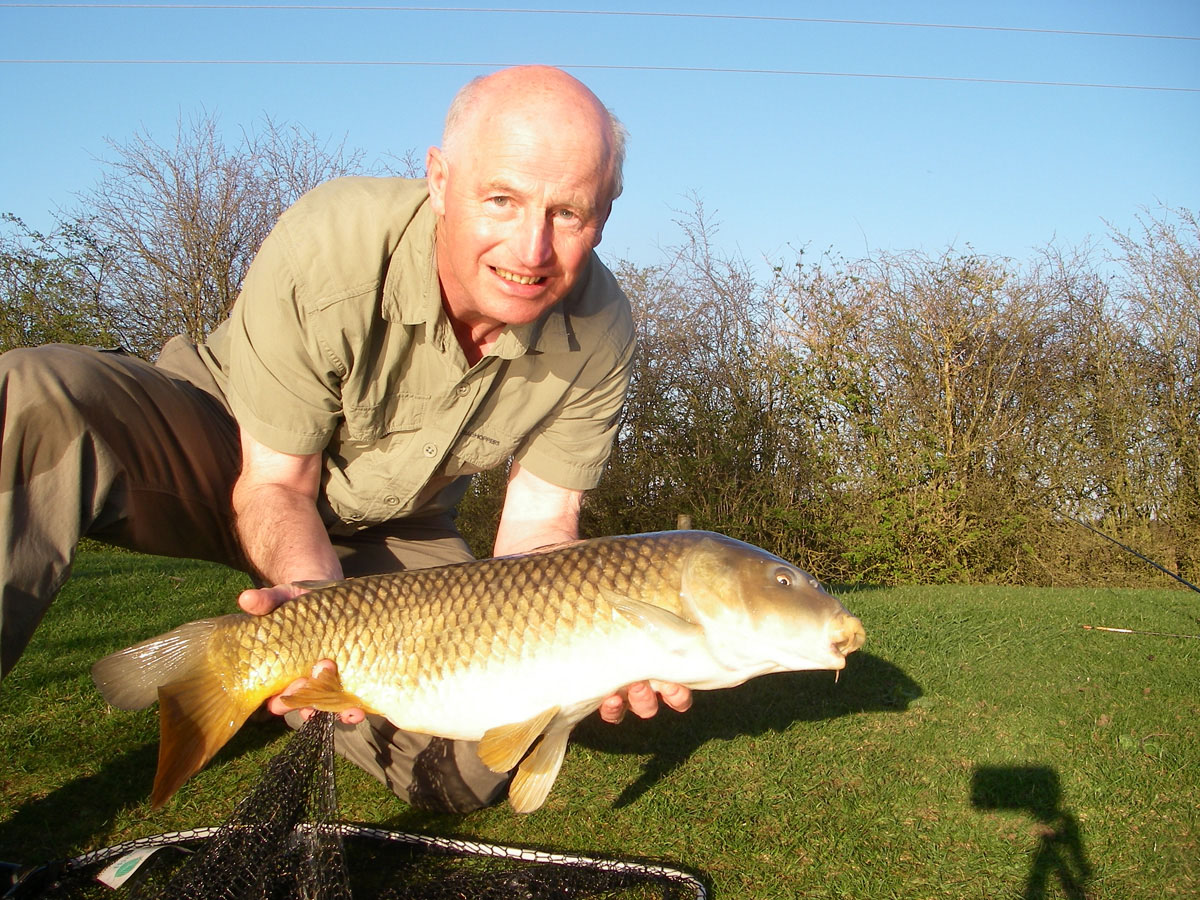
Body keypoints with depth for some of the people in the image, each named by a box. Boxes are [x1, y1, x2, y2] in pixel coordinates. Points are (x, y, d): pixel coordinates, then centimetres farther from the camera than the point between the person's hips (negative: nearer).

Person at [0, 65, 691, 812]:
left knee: (468, 774, -9)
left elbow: (539, 525, -17)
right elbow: (276, 483, -22)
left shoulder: (599, 332, -22)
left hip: (394, 531, 3)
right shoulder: (329, 247, -32)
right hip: (229, 448, -3)